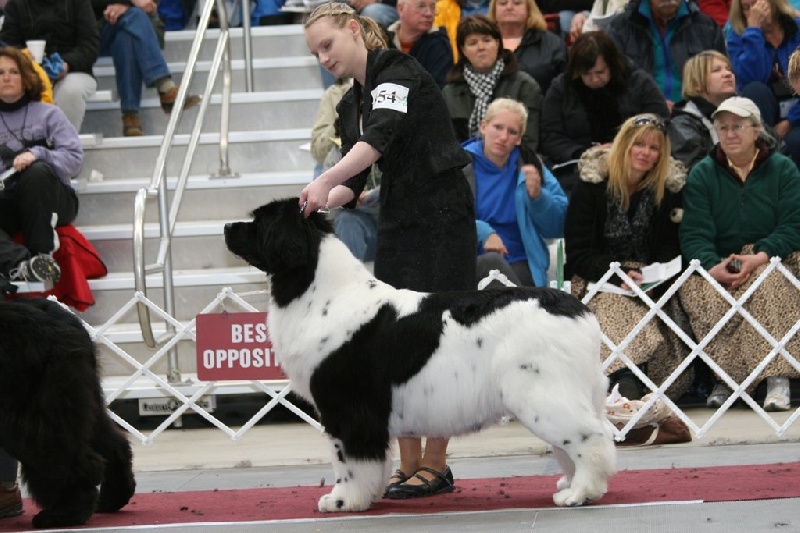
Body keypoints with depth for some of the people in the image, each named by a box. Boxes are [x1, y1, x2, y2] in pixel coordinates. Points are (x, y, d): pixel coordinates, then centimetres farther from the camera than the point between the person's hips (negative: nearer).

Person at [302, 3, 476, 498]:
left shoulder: (399, 72, -12)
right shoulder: (350, 104, 14)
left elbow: (381, 137, -30)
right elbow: (353, 184, 12)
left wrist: (325, 181, -43)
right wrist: (322, 202, -10)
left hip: (442, 218, -9)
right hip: (397, 224, 9)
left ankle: (435, 465, -3)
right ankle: (409, 466, 8)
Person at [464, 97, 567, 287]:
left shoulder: (530, 166, 12)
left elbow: (558, 227, 8)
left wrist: (537, 196, -11)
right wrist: (483, 232, -23)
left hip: (520, 266, 0)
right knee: (492, 261, -34)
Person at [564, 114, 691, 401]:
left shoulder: (669, 187, 6)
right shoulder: (591, 183, -1)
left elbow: (669, 249, 9)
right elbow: (578, 253, -5)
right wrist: (619, 276, -20)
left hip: (648, 282, 3)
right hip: (597, 280, -3)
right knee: (617, 302, -35)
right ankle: (627, 382, -50)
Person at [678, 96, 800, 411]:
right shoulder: (702, 175, 8)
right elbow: (694, 233, -4)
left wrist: (759, 258, -24)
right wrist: (713, 267, -25)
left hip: (770, 262, -1)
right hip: (717, 265, 1)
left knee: (769, 283, -37)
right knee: (696, 292, -33)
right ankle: (725, 378, -31)